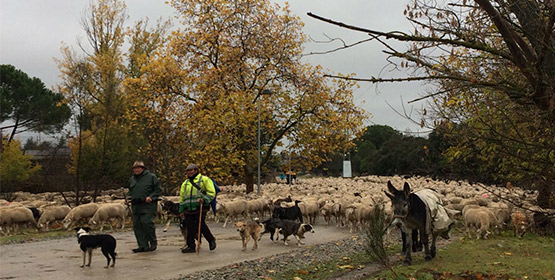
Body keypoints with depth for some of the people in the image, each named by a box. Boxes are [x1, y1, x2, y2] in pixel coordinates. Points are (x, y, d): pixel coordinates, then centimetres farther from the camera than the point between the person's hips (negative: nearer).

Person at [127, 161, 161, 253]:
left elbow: (158, 189, 0)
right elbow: (130, 191, 32)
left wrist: (151, 197, -13)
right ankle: (143, 246, 9)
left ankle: (153, 242, 1)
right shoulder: (132, 179, 19)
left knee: (147, 223, -17)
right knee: (137, 225, 2)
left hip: (148, 205, -6)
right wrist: (129, 197, 10)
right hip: (136, 206, 6)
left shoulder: (151, 177, 1)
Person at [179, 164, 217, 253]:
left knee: (201, 225, -11)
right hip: (188, 209, 6)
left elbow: (211, 192, -4)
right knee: (190, 228, 2)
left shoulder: (204, 179, 3)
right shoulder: (185, 183, 21)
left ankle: (211, 240, 10)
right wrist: (181, 210, 19)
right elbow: (182, 197, 25)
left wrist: (204, 199, -20)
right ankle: (191, 246, 9)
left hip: (200, 208, -5)